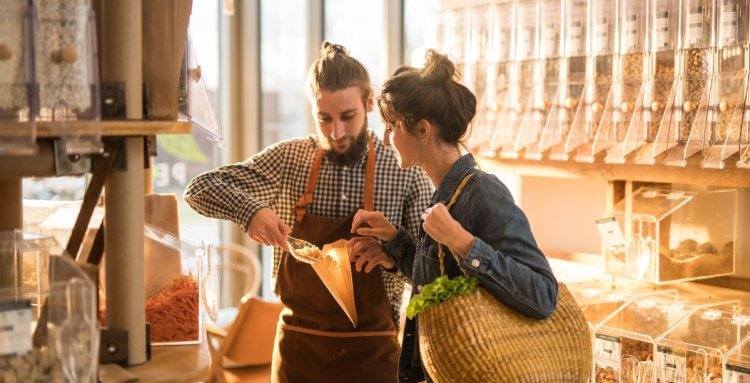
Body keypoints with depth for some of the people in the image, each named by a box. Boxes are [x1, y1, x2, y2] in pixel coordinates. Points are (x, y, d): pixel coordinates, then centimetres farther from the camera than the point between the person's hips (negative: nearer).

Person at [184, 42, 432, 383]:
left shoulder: (404, 170, -7)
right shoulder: (288, 159, -2)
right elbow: (200, 188, 1)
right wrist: (249, 211, -19)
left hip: (372, 351, -1)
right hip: (299, 345, 2)